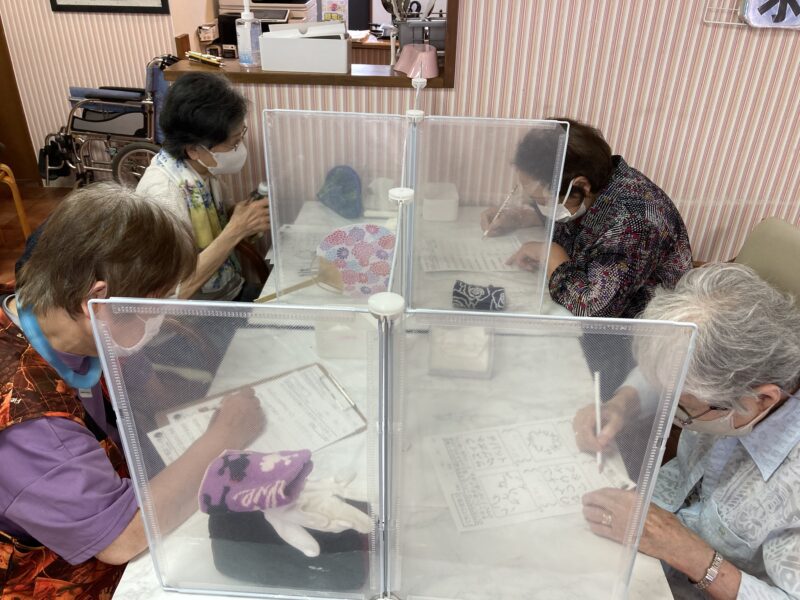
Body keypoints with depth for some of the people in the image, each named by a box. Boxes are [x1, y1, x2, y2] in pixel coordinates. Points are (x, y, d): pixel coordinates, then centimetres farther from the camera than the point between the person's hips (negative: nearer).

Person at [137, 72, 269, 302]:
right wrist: (237, 230, -27)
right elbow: (179, 289, -26)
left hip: (234, 291, 7)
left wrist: (252, 211, -9)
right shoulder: (162, 190, -26)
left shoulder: (202, 166, -7)